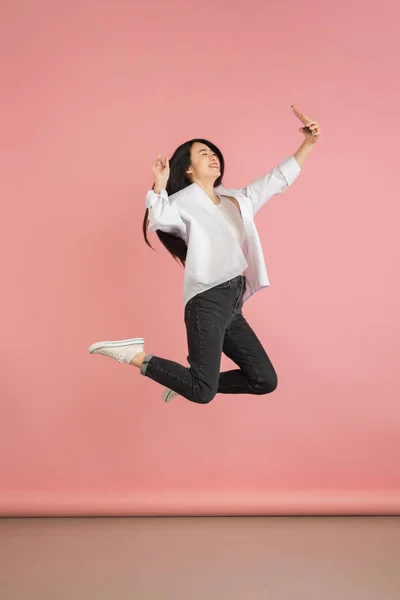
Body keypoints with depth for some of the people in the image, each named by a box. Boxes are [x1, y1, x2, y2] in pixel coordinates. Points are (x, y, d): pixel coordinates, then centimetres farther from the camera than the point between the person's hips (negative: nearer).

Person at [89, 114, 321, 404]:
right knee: (203, 393, -18)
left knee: (266, 381, 8)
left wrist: (308, 144, 15)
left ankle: (190, 382, 17)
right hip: (208, 301, -8)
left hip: (234, 305, 8)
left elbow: (278, 179, 22)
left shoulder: (237, 198, 21)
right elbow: (159, 220, -20)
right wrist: (160, 185, -33)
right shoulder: (184, 201, -1)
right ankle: (137, 355, -3)